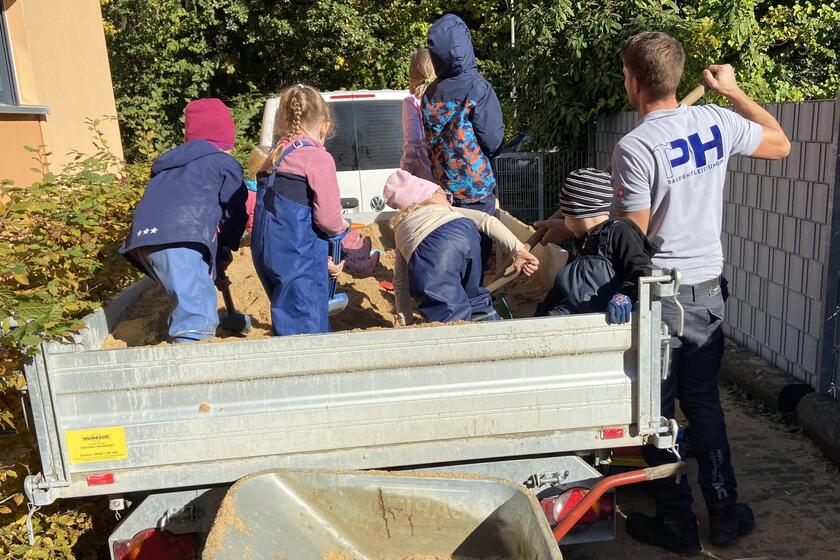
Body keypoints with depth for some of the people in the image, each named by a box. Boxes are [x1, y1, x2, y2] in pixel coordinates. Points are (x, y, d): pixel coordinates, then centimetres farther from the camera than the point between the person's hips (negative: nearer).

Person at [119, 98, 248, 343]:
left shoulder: (171, 163, 34)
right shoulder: (225, 164, 15)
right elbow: (235, 212, 9)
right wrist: (225, 250, 25)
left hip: (143, 240, 8)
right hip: (180, 239, -7)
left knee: (190, 304, 22)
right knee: (196, 314, -13)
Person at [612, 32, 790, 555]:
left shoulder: (633, 148, -18)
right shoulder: (716, 122, -1)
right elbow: (781, 143, 17)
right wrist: (733, 89, 22)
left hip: (660, 295, -6)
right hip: (709, 290, 6)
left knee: (656, 410, 9)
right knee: (705, 403, 19)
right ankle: (726, 513, 30)